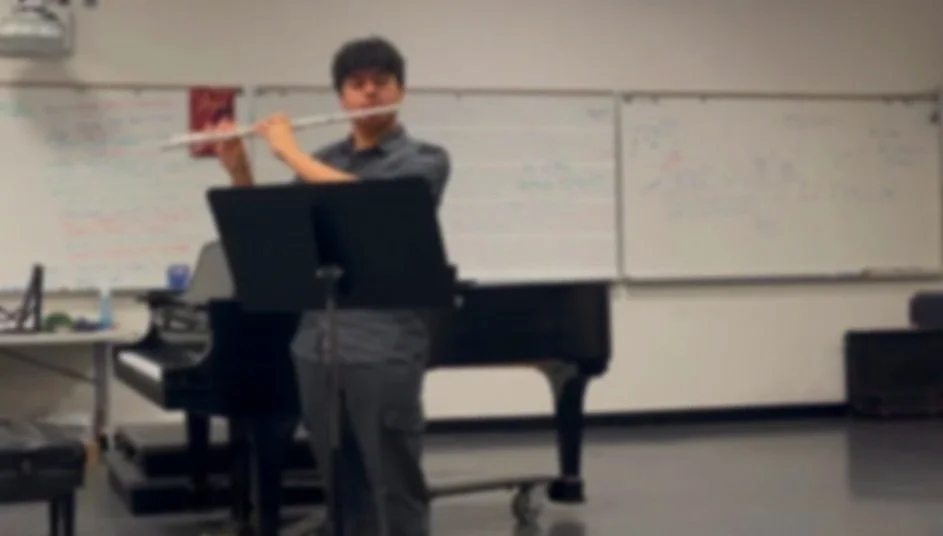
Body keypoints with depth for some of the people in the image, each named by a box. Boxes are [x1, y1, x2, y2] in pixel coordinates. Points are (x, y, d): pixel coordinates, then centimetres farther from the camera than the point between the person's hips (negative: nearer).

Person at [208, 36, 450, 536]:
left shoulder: (425, 159, -1)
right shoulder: (321, 162, 14)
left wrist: (291, 154, -12)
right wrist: (238, 170, 1)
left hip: (386, 350, -5)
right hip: (317, 348, 5)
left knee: (396, 488, -1)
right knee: (343, 489, 12)